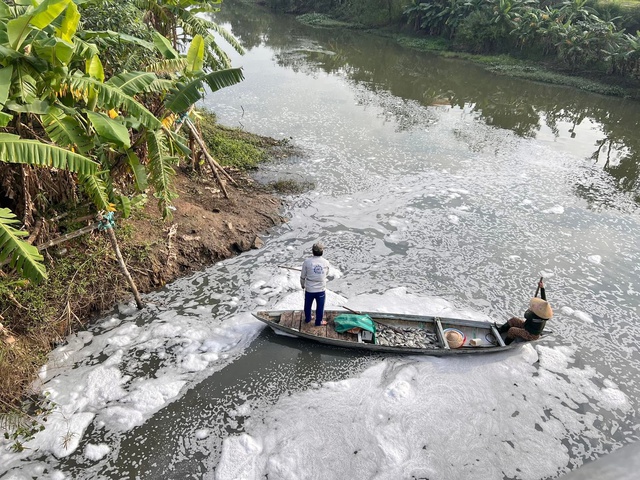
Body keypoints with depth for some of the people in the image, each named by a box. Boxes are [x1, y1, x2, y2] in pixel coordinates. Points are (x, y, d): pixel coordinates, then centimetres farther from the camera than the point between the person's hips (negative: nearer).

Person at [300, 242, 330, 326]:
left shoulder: (307, 262, -14)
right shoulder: (326, 262, -10)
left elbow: (302, 276, -5)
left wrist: (302, 285, 15)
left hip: (309, 289, 0)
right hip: (321, 289, 0)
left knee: (308, 305, 23)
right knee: (320, 306, 18)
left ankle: (307, 318, 42)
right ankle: (319, 322, 33)